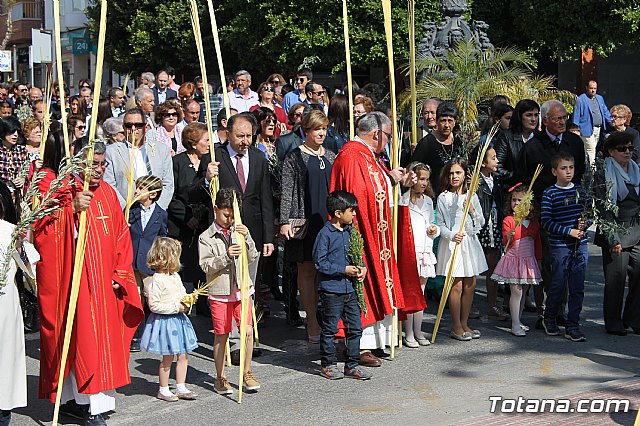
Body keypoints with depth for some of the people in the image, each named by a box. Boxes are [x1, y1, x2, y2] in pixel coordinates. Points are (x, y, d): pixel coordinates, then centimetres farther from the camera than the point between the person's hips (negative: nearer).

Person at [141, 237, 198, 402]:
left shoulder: (175, 276, 9)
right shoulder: (156, 280, -17)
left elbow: (182, 293, 24)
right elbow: (154, 305, -20)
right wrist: (175, 307, -18)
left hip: (178, 320, 8)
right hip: (164, 321, -8)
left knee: (183, 355, 10)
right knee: (168, 357, 1)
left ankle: (181, 388, 20)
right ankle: (163, 390, 14)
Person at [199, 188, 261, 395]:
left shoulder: (240, 231, 7)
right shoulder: (206, 237, -3)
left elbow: (253, 258, 3)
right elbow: (206, 265, -10)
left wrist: (246, 238, -12)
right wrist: (226, 256, -22)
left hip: (242, 290, 3)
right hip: (219, 292, -3)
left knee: (247, 331, -1)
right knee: (221, 335, 3)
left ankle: (247, 373, 14)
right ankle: (220, 378, 15)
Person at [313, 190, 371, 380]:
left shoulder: (350, 231, 10)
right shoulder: (325, 234, -11)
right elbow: (320, 263, -14)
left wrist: (361, 268, 2)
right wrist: (343, 270, -16)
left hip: (350, 288, 7)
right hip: (331, 289, -7)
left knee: (355, 327, 7)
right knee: (330, 329, 3)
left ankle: (352, 365, 17)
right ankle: (328, 364, 16)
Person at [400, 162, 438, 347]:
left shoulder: (428, 201, 15)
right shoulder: (402, 200, -7)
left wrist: (434, 230, 4)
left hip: (424, 250, 7)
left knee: (420, 292, 11)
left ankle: (418, 332, 17)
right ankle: (408, 334, 4)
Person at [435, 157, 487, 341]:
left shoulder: (472, 196, 11)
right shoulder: (443, 198, -1)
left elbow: (481, 223, 10)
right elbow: (439, 224, -4)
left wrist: (473, 210, -8)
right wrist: (452, 235, -21)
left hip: (470, 242, 5)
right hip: (452, 243, -5)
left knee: (470, 284, 6)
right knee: (456, 285, -6)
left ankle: (464, 323, 17)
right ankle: (456, 327, 2)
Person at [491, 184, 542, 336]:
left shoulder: (534, 222, 8)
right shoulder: (508, 220, -7)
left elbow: (537, 242, 15)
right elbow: (505, 243, -11)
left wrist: (538, 259, 15)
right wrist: (509, 237, -33)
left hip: (528, 261, 5)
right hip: (513, 259, -5)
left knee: (523, 291, 11)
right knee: (516, 291, -8)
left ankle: (518, 321, 21)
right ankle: (515, 325, -5)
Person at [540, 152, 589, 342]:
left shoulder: (581, 190, 9)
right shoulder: (549, 194, -4)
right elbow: (546, 222, -10)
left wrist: (585, 224, -6)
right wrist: (569, 231, -15)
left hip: (580, 246, 4)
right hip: (559, 246, -4)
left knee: (577, 288, 4)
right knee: (558, 285, 2)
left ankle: (573, 326, 12)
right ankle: (549, 319, 25)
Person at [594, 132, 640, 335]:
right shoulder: (603, 174, -2)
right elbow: (604, 208, -8)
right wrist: (613, 238, -14)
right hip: (616, 233, -5)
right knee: (616, 279, -1)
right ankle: (613, 323, 9)